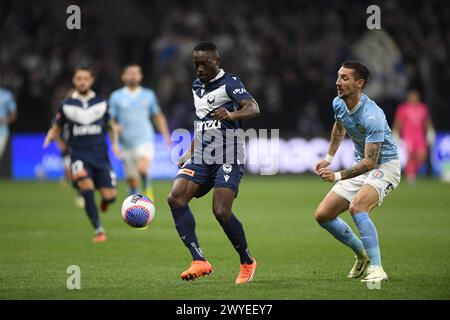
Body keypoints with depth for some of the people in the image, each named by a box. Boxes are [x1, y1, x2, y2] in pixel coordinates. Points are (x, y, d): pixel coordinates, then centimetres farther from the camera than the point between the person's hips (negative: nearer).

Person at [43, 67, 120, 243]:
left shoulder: (101, 103, 6)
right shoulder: (66, 105, 3)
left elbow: (111, 125, 18)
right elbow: (57, 129, 10)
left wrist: (114, 143, 4)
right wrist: (50, 136, -12)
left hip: (100, 154, 1)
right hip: (79, 154, -1)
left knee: (110, 196, -8)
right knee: (86, 184, -28)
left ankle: (104, 201, 34)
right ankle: (98, 230, -22)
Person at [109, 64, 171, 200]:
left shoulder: (148, 95, 10)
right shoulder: (116, 97, 6)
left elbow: (158, 116, 20)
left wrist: (166, 135, 11)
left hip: (145, 140, -1)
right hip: (126, 144, 1)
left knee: (142, 169, -27)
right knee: (132, 182, 3)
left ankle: (147, 188, 0)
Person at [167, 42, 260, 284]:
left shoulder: (229, 83, -6)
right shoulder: (197, 87, 17)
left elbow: (253, 108, -22)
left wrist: (231, 114, -42)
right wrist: (190, 153, 25)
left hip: (228, 159, -7)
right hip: (201, 157, 7)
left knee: (221, 211, -19)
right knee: (175, 198, -16)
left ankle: (247, 262, 5)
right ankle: (199, 261, -19)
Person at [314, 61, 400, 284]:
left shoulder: (372, 116, -30)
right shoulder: (338, 103, -5)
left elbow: (371, 162, -31)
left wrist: (338, 176, -38)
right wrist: (329, 157, 18)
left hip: (385, 165, -9)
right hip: (360, 166, 9)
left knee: (356, 207, -35)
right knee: (322, 215, 3)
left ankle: (376, 268, -28)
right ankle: (363, 254, 22)